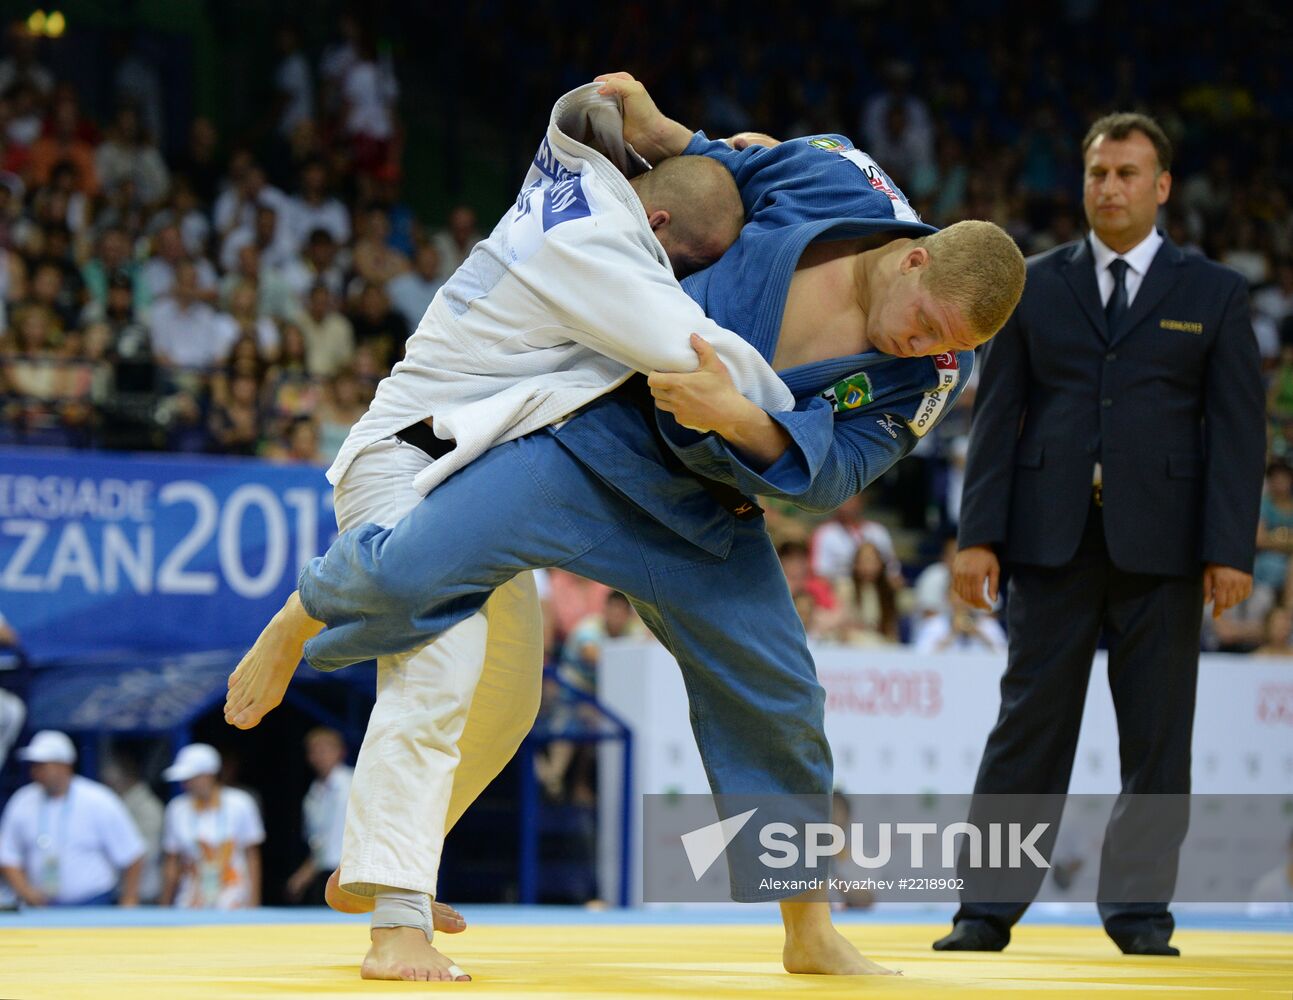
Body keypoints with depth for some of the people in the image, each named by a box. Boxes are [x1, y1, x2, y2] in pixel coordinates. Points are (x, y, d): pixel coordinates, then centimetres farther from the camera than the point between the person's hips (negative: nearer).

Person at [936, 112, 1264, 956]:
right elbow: (998, 412, 7)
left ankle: (1140, 909, 11)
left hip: (1160, 539, 0)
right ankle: (988, 909, 3)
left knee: (1157, 733, 2)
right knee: (1031, 722, 0)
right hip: (1053, 537, 0)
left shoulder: (1213, 294, 7)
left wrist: (1230, 548, -8)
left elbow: (1239, 428, 2)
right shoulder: (1036, 286, 10)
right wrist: (979, 533, -2)